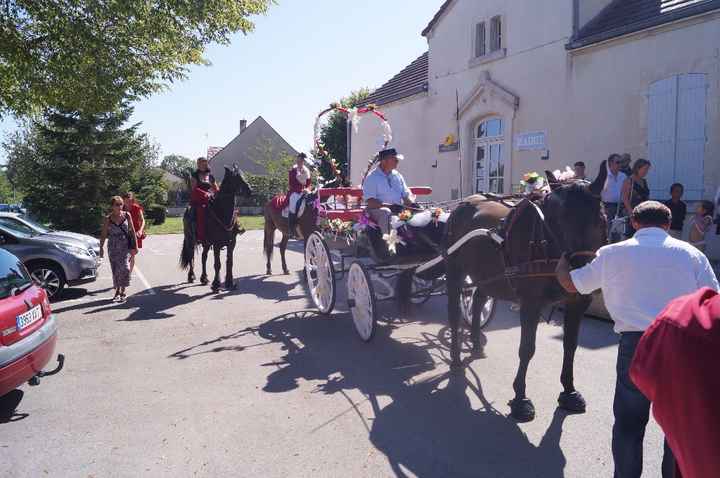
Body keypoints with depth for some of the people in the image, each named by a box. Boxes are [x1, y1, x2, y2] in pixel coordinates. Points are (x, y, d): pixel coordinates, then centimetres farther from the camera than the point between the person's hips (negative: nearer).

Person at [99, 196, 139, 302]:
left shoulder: (127, 215, 1)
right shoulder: (108, 219, -1)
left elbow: (132, 231, 4)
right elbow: (103, 235, 4)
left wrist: (135, 246, 1)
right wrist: (101, 248, 1)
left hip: (126, 246, -1)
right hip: (113, 247, 1)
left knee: (125, 268, -13)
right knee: (115, 269, 6)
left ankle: (122, 291, -3)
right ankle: (117, 291, 20)